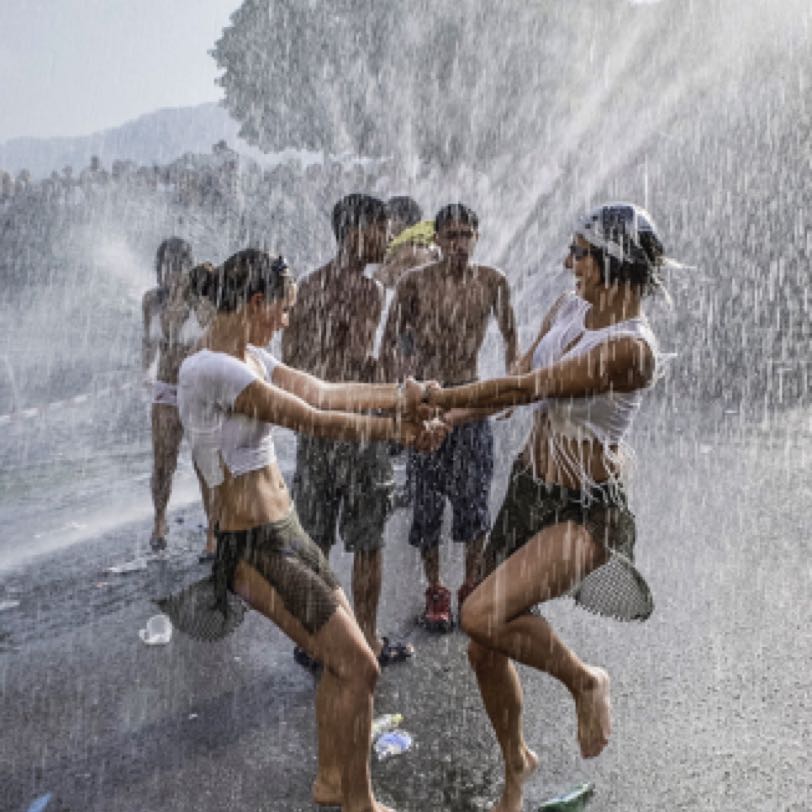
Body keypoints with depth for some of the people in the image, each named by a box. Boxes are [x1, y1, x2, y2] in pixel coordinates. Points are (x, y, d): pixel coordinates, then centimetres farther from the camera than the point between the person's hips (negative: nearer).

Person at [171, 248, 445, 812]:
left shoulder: (252, 358, 8)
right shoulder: (211, 369, -21)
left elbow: (325, 391, 4)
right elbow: (314, 420, -20)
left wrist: (404, 395, 1)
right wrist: (403, 432, -11)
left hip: (284, 530, 9)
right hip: (254, 545, -9)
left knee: (343, 658, 18)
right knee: (359, 667, -2)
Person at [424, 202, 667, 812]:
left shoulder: (631, 345, -22)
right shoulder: (567, 310, 4)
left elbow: (524, 389, -20)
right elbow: (519, 382, 7)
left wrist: (441, 397, -10)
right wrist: (449, 420, -4)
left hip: (586, 511, -7)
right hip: (530, 488, 7)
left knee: (483, 615, -27)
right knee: (485, 650, 12)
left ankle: (585, 681, 5)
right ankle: (516, 762, 41)